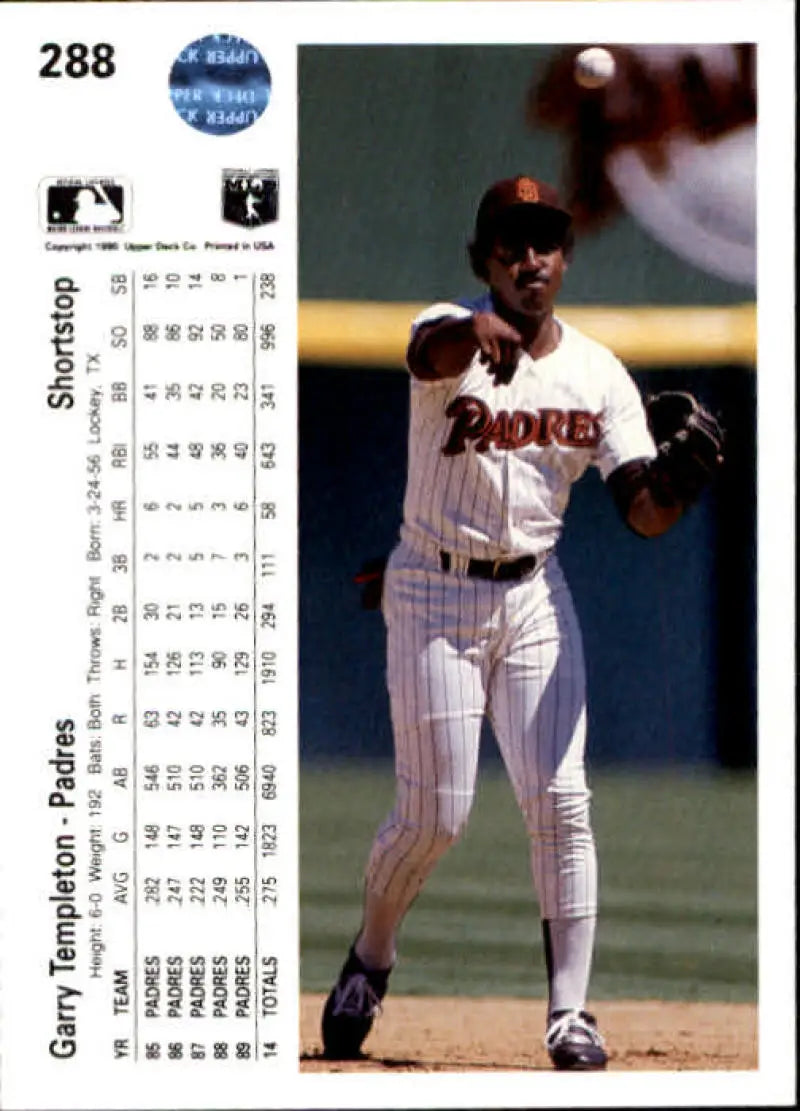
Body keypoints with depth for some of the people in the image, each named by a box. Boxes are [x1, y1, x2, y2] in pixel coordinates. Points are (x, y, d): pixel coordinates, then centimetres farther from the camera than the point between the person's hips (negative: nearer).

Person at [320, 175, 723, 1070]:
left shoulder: (597, 375, -1)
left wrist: (679, 477, -29)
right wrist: (478, 329, -63)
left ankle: (569, 1014, -3)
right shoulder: (454, 336, -12)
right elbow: (429, 350, -39)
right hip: (434, 594, -3)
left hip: (535, 597, 3)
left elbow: (644, 514, -6)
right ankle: (369, 960, 25)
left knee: (560, 804, -6)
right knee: (434, 814, -2)